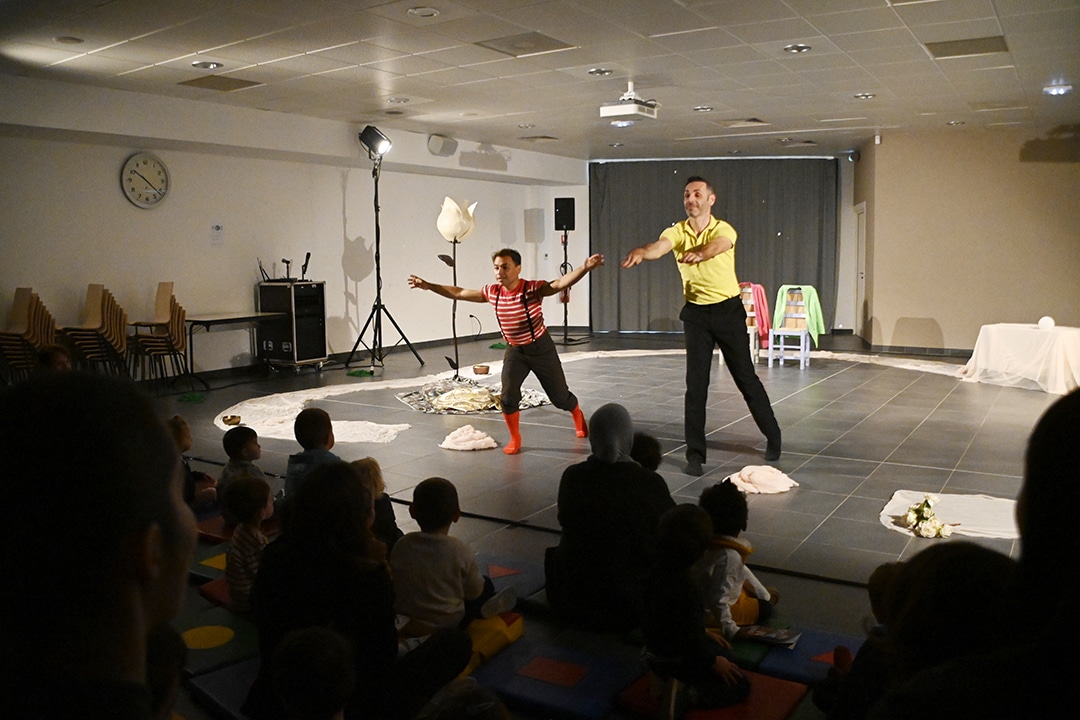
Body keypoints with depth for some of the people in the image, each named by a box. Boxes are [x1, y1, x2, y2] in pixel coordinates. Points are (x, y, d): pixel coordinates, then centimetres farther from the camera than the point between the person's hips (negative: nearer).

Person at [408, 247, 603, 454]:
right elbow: (459, 293, 1)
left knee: (559, 395, 8)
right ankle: (515, 439, 14)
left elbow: (561, 283, -43)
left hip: (541, 348, -3)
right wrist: (429, 286, -2)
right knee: (508, 396, -9)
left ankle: (578, 416, 42)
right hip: (514, 350, 4)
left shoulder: (533, 289, -26)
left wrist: (585, 267, -61)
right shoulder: (492, 292, -10)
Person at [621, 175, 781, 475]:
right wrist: (641, 251, -49)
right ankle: (695, 453, 9)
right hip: (696, 313, 2)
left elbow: (716, 246, -34)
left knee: (746, 377, 7)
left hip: (728, 310, -2)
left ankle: (773, 436, 28)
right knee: (696, 384, 0)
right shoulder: (676, 232, -3)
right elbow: (658, 247, -25)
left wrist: (698, 253, -58)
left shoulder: (723, 229, -10)